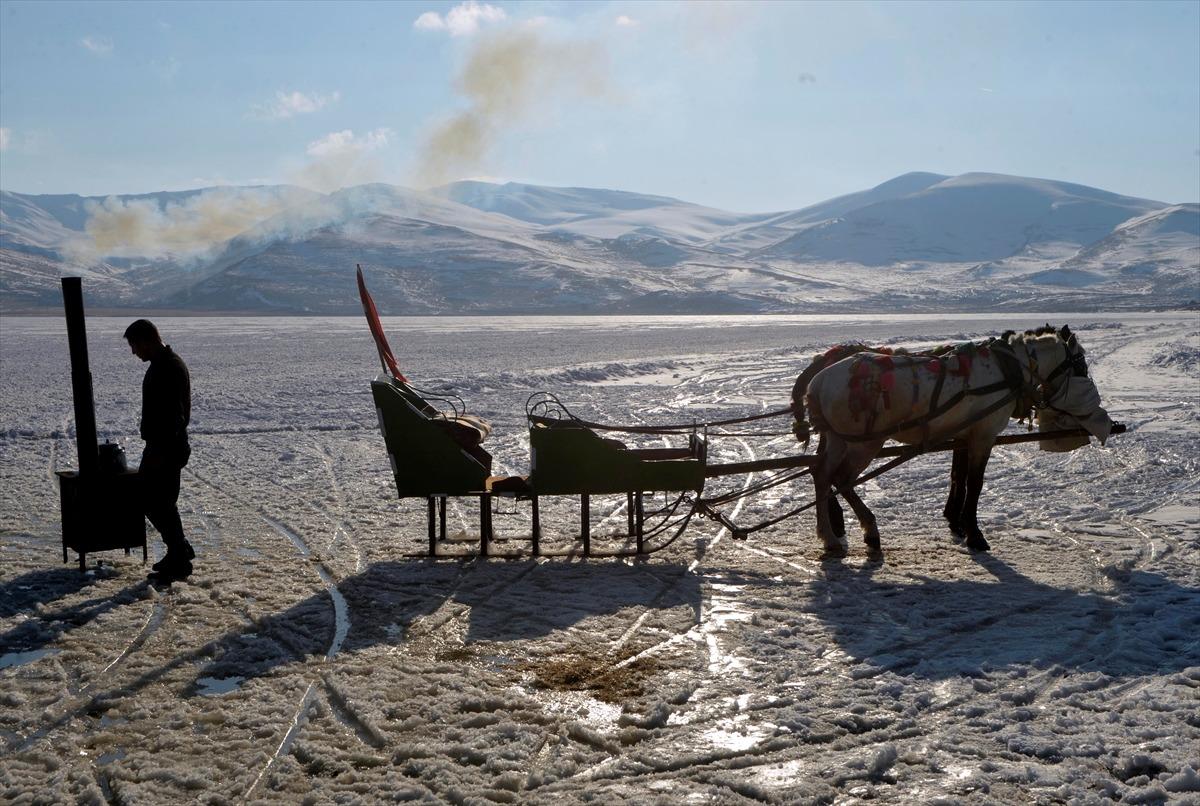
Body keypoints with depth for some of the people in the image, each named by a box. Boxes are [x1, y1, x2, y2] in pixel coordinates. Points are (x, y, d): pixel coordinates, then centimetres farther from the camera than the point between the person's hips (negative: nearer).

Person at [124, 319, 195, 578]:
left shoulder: (171, 368, -19)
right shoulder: (159, 366, 14)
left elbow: (173, 415, -24)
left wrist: (161, 452, -24)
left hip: (166, 449, -11)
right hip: (159, 447, 11)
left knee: (161, 504, -4)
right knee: (148, 498, 16)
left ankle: (179, 562, 5)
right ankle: (180, 550, 25)